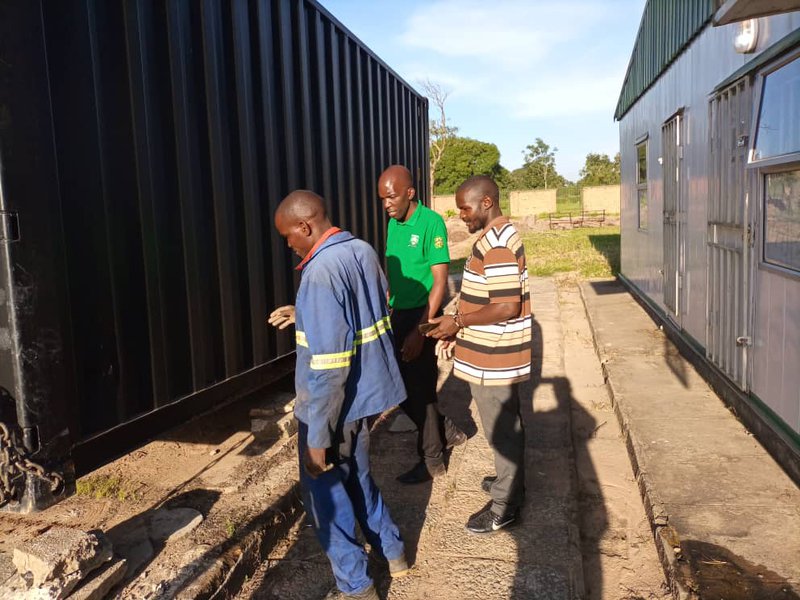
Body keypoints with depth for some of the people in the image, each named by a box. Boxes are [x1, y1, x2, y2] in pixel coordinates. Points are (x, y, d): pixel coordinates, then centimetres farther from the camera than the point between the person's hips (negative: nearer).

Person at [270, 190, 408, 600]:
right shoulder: (364, 251, 2)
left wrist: (318, 436, -20)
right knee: (355, 476, 26)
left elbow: (328, 367, -27)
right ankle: (392, 552, 42)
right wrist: (305, 318, 17)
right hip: (367, 391, 8)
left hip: (335, 403, -8)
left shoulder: (321, 272, -25)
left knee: (324, 493, 11)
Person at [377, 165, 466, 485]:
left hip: (421, 316, -8)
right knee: (400, 385, 15)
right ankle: (448, 433, 35)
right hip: (398, 315, 8)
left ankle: (431, 461, 22)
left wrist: (420, 330, -22)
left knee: (419, 389, 2)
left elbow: (439, 282, -18)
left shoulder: (430, 222, -16)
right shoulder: (393, 224, 7)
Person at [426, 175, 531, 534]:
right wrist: (459, 326, 13)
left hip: (492, 360, -10)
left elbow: (507, 307, -29)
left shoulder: (496, 245, -23)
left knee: (501, 429, 4)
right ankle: (510, 482, 41)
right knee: (506, 424, 23)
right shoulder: (499, 235, 10)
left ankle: (504, 506, 19)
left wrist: (458, 321, -21)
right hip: (498, 356, 10)